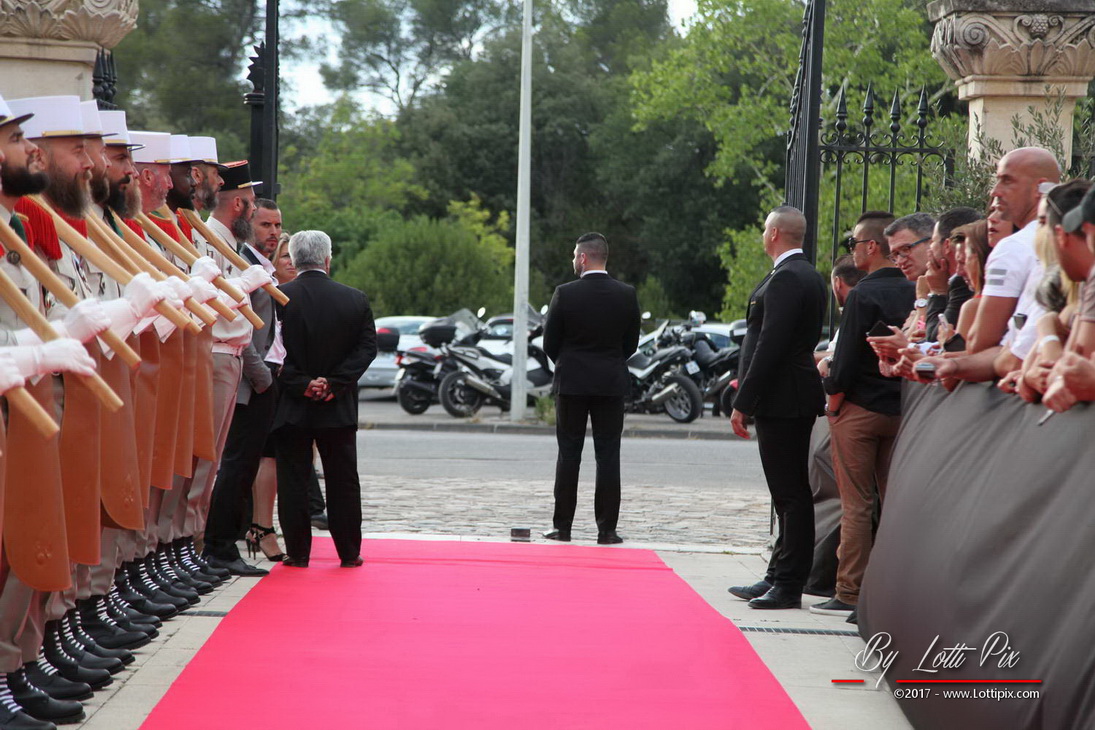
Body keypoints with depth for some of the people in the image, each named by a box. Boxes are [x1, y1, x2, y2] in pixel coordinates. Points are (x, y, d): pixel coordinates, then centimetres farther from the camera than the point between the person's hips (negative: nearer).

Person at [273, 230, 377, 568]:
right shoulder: (355, 299, -1)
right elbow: (367, 347, -3)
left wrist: (301, 384, -8)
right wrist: (335, 383, -6)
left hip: (292, 409, -2)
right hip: (339, 409, 2)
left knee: (292, 482, 6)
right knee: (343, 482, 10)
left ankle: (298, 552, 8)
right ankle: (349, 553, 15)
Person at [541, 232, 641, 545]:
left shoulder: (565, 294, -9)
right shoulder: (627, 295, -2)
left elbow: (550, 343, -2)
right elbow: (631, 343, 5)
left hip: (572, 382, -1)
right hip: (611, 384, 1)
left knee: (569, 455, 5)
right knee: (608, 456, 4)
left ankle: (562, 526, 7)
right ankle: (606, 529, 3)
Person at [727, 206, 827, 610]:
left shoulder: (786, 278, -16)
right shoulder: (810, 276, 16)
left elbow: (771, 346, -21)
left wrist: (743, 403, -19)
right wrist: (748, 392, 21)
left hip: (780, 401, -11)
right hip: (798, 399, 11)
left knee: (791, 495, -6)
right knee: (790, 492, 14)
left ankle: (788, 586, -3)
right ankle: (779, 577, 22)